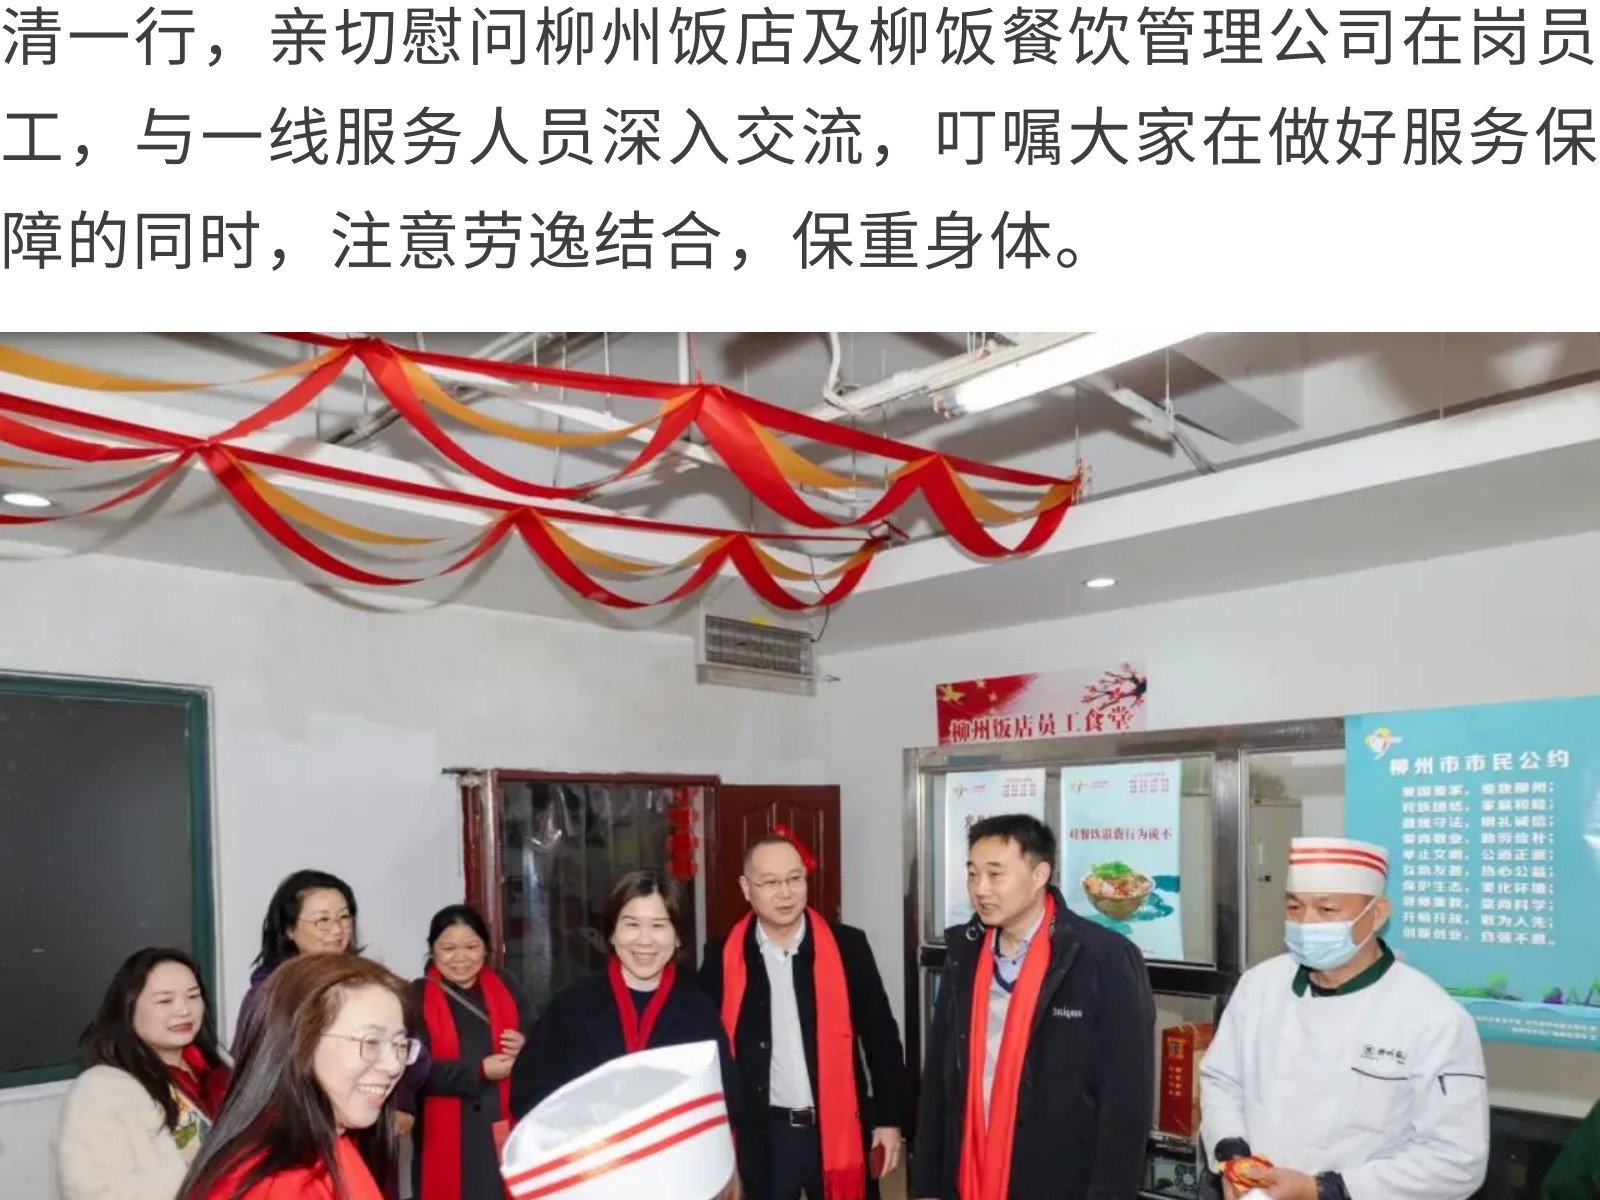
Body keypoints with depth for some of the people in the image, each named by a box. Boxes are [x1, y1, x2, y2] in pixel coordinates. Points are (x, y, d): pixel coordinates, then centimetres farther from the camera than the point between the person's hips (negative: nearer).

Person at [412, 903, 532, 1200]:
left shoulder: (505, 987, 10)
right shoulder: (417, 997, -3)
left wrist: (524, 1048, -9)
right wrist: (479, 1071, -16)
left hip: (506, 1125, 3)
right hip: (448, 1135, -3)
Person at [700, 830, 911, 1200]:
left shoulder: (847, 946, -4)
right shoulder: (723, 956, -4)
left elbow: (880, 1036, 1)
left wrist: (890, 1118, 0)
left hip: (838, 1128, 0)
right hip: (759, 1136, 0)